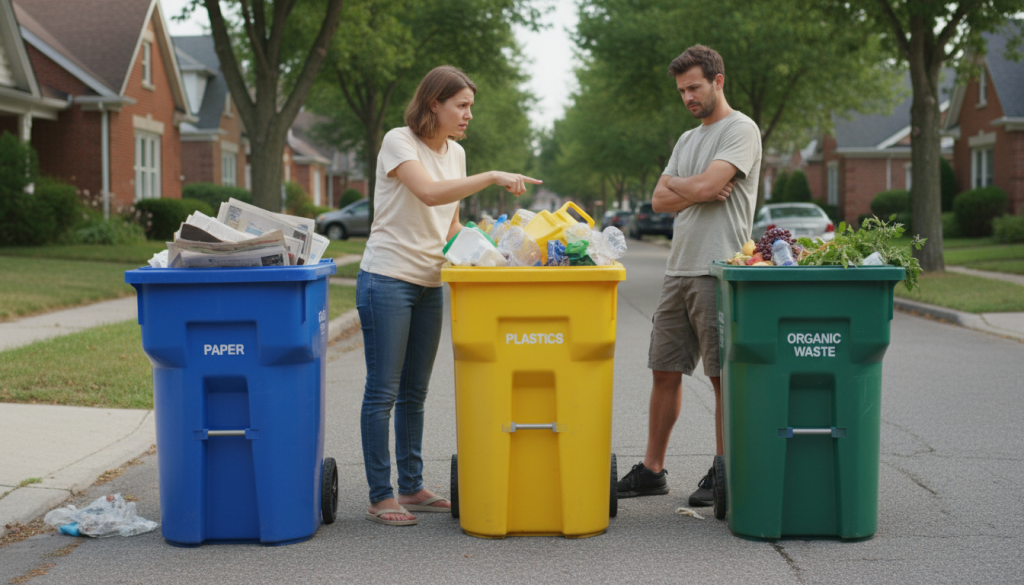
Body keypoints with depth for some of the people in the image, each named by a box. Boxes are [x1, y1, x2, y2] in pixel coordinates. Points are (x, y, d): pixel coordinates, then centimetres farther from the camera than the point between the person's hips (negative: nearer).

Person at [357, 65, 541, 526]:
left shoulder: (455, 153, 12)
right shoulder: (398, 142, -11)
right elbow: (429, 193, -29)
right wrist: (492, 177, -31)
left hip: (430, 284, 8)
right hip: (387, 279, -7)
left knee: (414, 393, 12)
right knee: (383, 392, -3)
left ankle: (411, 488, 20)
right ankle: (380, 497, 2)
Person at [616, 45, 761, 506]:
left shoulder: (740, 130, -5)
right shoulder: (687, 140, 21)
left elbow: (704, 185, -17)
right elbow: (659, 201, 12)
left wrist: (674, 183, 4)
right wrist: (700, 193, -6)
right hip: (678, 271, 8)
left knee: (723, 375, -2)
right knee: (665, 372, 9)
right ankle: (652, 469, 16)